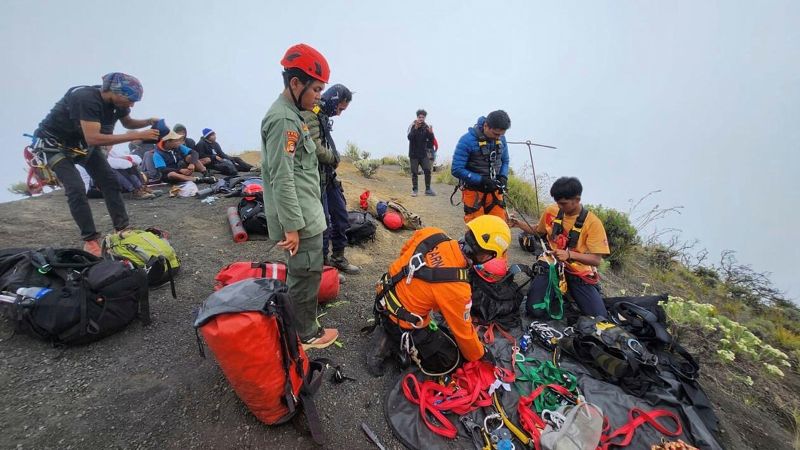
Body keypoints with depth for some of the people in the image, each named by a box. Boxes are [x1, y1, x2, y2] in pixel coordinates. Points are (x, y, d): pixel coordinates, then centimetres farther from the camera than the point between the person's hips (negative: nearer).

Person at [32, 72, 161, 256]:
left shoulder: (116, 101, -13)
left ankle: (123, 229, 2)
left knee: (110, 181, -3)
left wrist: (149, 121, -12)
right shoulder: (86, 98, -35)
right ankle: (90, 240, -11)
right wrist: (137, 136, -45)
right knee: (76, 188, -20)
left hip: (82, 142, 7)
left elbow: (128, 122, 8)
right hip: (54, 144, -7)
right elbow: (93, 138, -43)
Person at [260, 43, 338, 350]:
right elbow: (282, 179, -22)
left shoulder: (290, 115, 16)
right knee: (307, 274, 2)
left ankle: (299, 321, 39)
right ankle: (307, 334, 20)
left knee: (301, 272, 21)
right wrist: (291, 226, -21)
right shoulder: (283, 119, -16)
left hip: (304, 215, 10)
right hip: (300, 219, -10)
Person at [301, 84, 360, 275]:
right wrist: (333, 158, -10)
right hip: (317, 177, -10)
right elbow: (315, 148, -25)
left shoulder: (323, 115, 16)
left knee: (340, 214, 14)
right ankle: (322, 262, 15)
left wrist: (333, 158, 1)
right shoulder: (310, 114, -15)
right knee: (323, 220, -2)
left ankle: (338, 257, 27)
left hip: (328, 175, 10)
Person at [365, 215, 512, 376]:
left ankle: (386, 329, 15)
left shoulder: (430, 234, -16)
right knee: (449, 360, 10)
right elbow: (464, 332, -12)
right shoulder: (457, 288, -30)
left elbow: (404, 253, 5)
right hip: (402, 323, -7)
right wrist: (479, 356, 9)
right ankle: (392, 344, 1)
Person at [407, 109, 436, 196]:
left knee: (427, 170, -7)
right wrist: (415, 128, -35)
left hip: (424, 153, 2)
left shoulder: (426, 127, 1)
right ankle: (415, 189, 12)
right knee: (414, 172, 2)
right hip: (413, 154, -1)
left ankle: (428, 189, 2)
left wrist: (431, 133, -26)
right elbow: (409, 137, -20)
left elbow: (431, 140, -5)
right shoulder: (412, 126, -5)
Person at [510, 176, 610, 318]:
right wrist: (519, 224, 1)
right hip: (551, 264, 1)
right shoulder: (551, 211, -1)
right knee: (535, 310, -21)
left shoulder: (592, 223, -12)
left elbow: (596, 260, -14)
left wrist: (569, 254, -31)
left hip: (580, 272, 0)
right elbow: (539, 231, 18)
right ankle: (556, 293, 13)